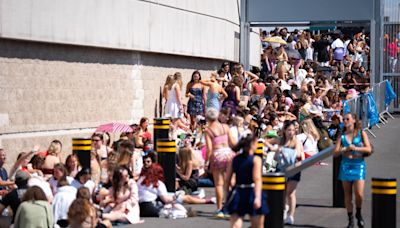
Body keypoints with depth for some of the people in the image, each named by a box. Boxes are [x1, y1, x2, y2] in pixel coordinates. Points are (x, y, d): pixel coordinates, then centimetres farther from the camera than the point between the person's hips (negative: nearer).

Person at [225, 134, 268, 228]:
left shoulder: (234, 159, 6)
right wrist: (257, 197, -29)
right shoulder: (256, 159, -7)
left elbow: (227, 180, 6)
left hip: (237, 193, 3)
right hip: (252, 194, -3)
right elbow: (257, 179, -20)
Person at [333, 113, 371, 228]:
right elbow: (335, 152, 2)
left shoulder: (361, 133, 4)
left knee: (359, 193, -13)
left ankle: (358, 213, 14)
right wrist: (345, 149, -14)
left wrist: (356, 148, -16)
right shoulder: (342, 136, 9)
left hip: (358, 164, -2)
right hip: (345, 165, 2)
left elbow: (368, 149, -4)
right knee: (347, 195, 3)